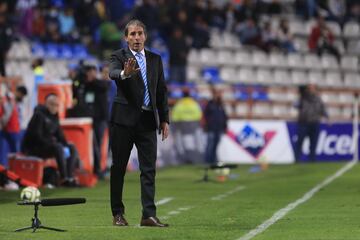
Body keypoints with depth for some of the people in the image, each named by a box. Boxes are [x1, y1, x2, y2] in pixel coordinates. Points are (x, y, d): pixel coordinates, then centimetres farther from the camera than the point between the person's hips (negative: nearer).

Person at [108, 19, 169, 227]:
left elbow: (162, 91, 13)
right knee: (119, 168, 3)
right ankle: (118, 213, 11)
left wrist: (165, 119, 7)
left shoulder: (155, 59, 12)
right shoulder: (119, 57, -1)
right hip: (124, 119, -3)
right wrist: (124, 74, -47)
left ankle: (149, 215, -6)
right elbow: (113, 73, -23)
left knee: (149, 169, -3)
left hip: (148, 120, 3)